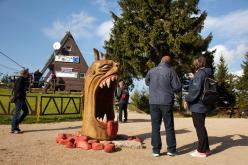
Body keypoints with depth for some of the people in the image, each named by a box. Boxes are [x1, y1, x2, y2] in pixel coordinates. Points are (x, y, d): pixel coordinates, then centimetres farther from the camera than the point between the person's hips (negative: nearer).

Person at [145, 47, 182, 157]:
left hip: (153, 102, 2)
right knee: (169, 127, 9)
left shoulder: (151, 71, 2)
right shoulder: (170, 71, -7)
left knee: (155, 127, 7)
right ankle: (171, 149, 13)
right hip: (166, 102, -2)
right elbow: (178, 87, -6)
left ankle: (156, 150, 9)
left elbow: (147, 82, 21)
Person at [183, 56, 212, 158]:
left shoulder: (199, 73, -14)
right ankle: (205, 148, 27)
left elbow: (195, 89, -22)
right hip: (203, 105, 9)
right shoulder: (207, 73, 13)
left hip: (197, 105, -9)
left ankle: (201, 151, 7)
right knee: (201, 126, 17)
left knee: (199, 127, -1)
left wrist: (187, 99, -14)